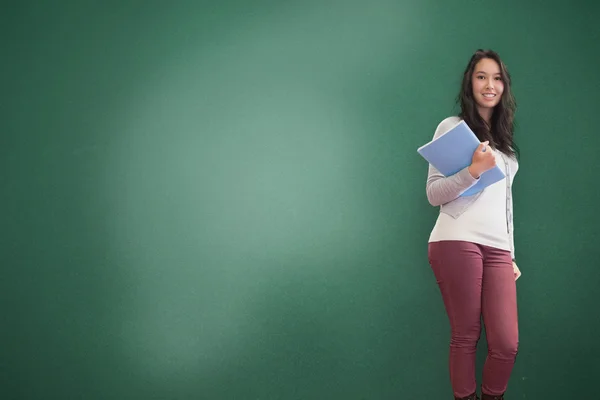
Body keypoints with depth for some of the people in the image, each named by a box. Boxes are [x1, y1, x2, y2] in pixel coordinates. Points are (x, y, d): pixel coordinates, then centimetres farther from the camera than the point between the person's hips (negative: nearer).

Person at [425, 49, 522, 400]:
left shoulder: (505, 140, 24)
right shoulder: (453, 127, 6)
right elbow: (434, 194, -2)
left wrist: (512, 255, 19)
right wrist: (474, 170, -16)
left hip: (497, 248, 5)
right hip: (457, 242, -5)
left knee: (507, 344, -3)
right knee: (466, 338, -2)